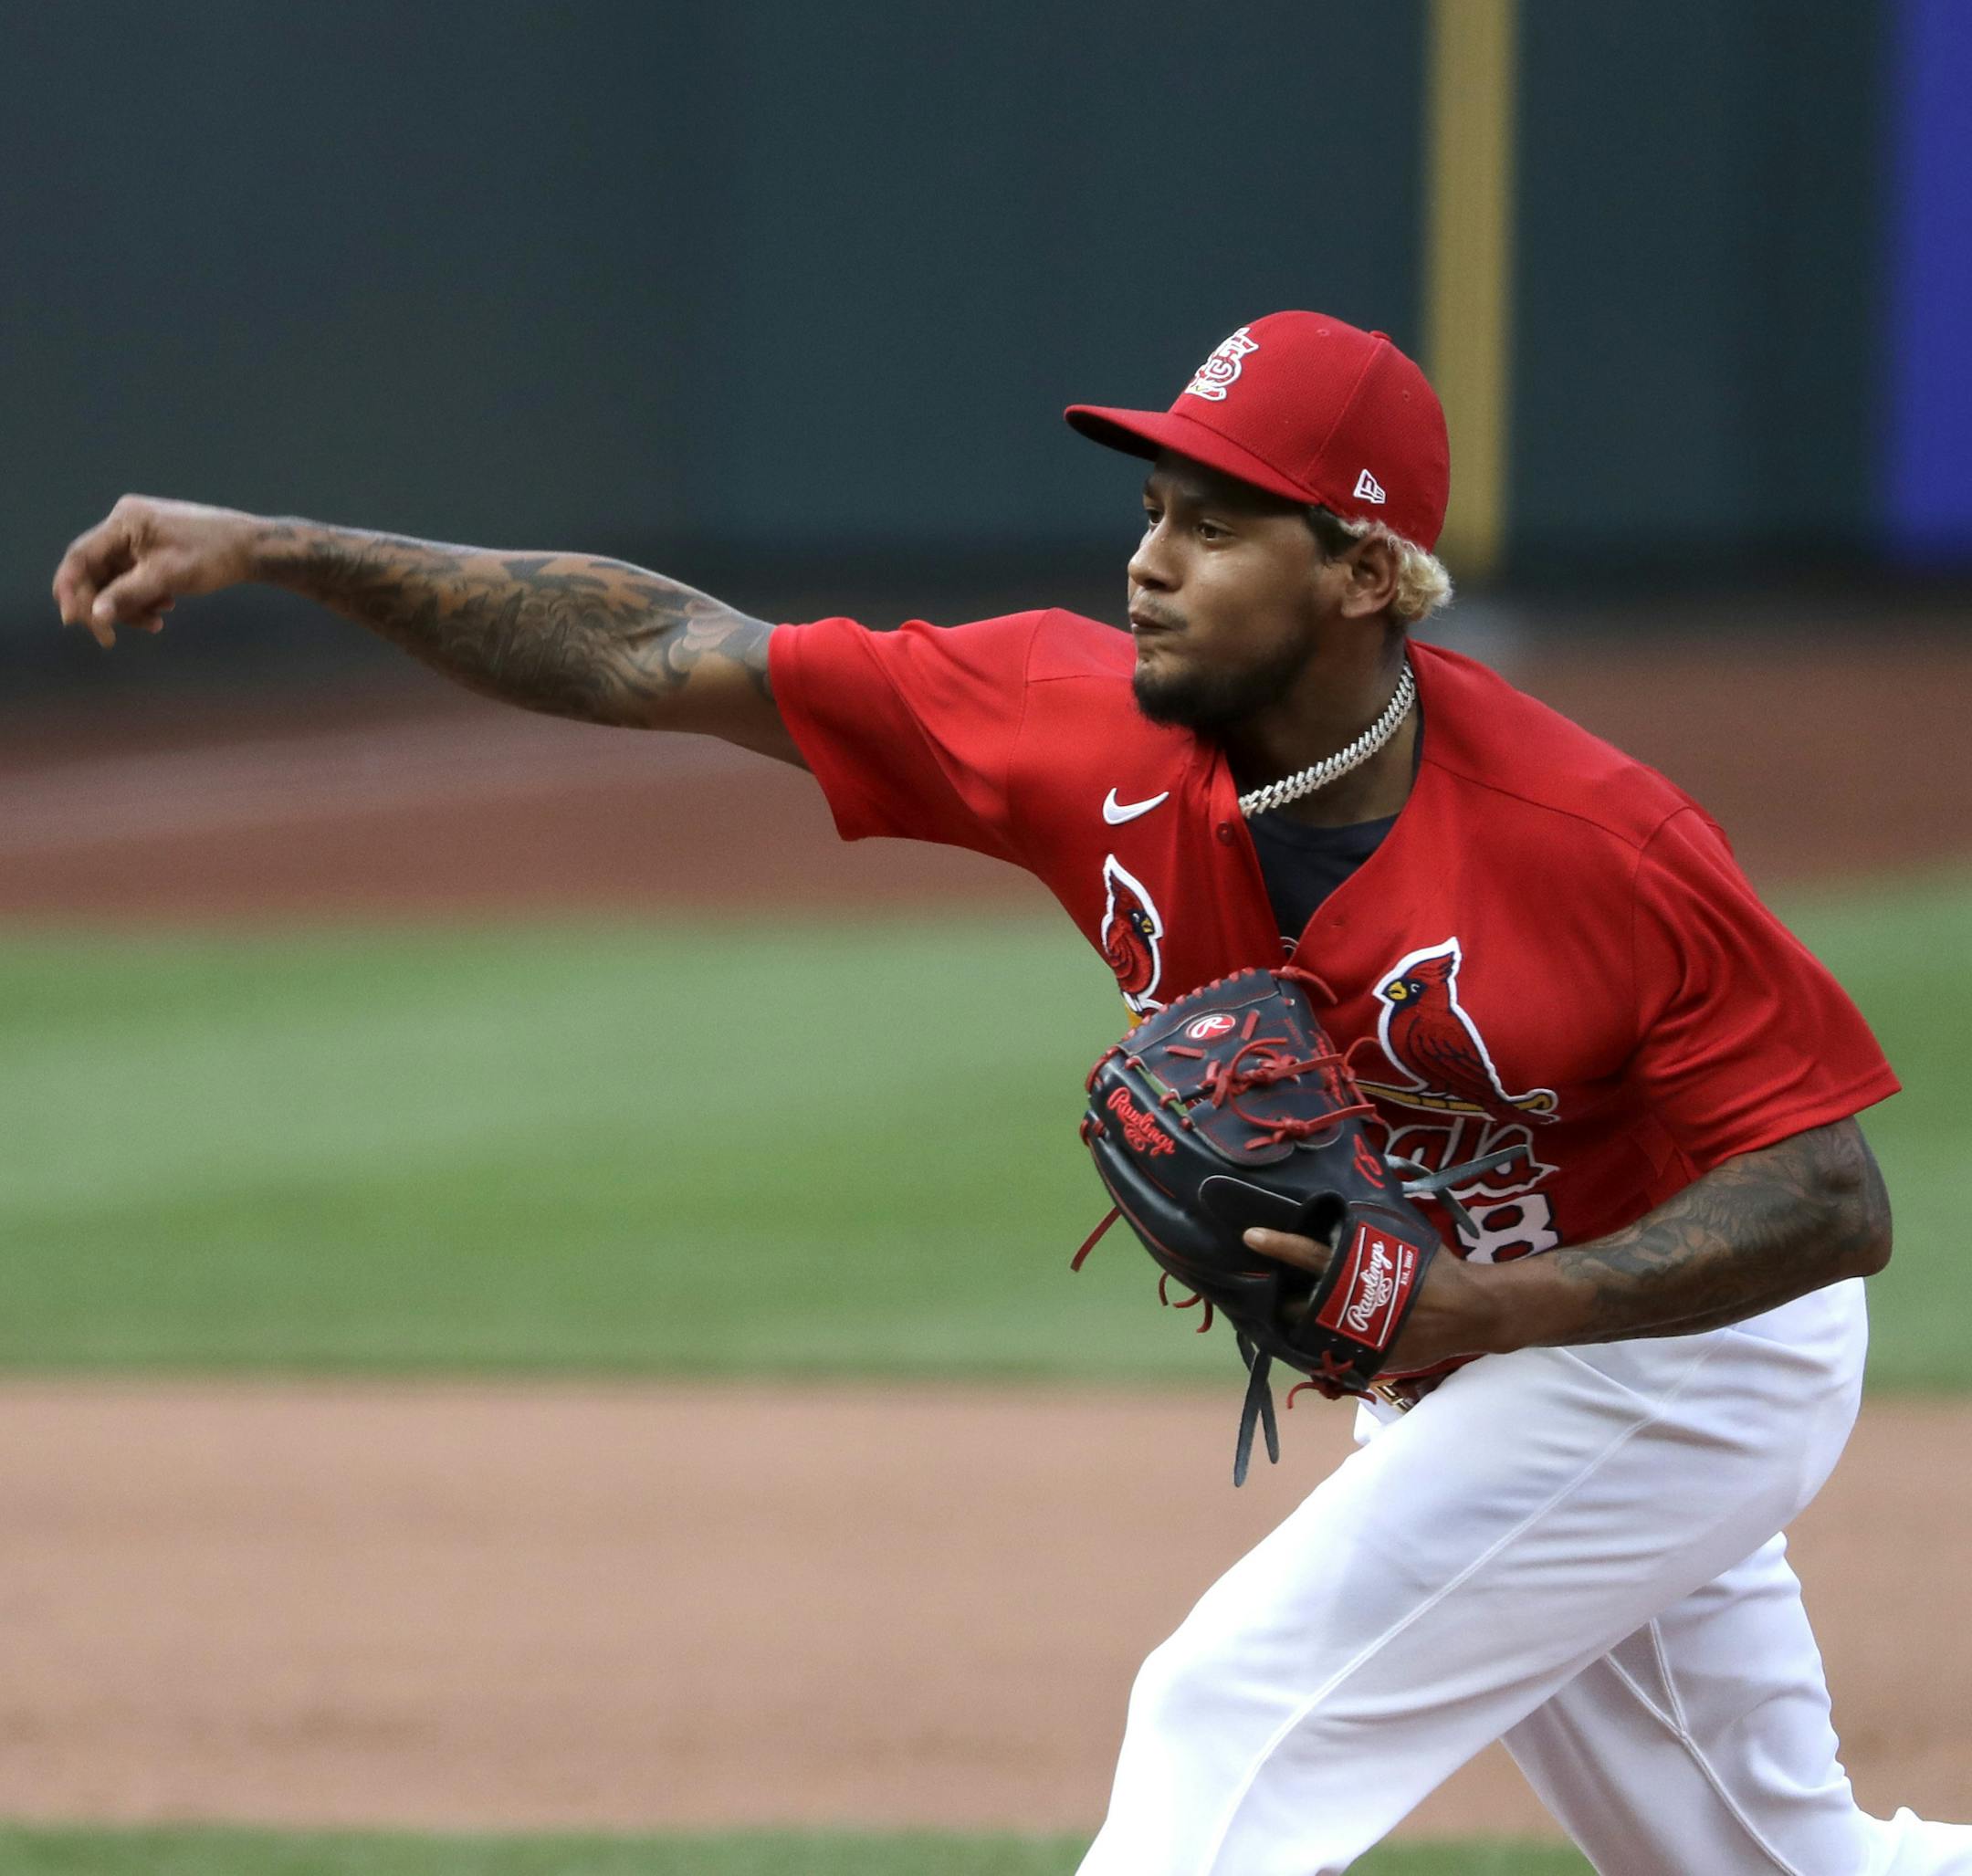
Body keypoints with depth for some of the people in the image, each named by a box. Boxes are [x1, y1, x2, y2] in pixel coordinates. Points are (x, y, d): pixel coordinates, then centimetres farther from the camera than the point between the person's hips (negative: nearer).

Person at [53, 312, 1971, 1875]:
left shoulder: (1595, 843, -29)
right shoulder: (1083, 726, -15)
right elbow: (656, 651, -15)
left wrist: (1492, 1302, -35)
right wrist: (270, 548, -23)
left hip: (1675, 1350, -6)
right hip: (1471, 1376, 7)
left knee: (1239, 1718, -17)